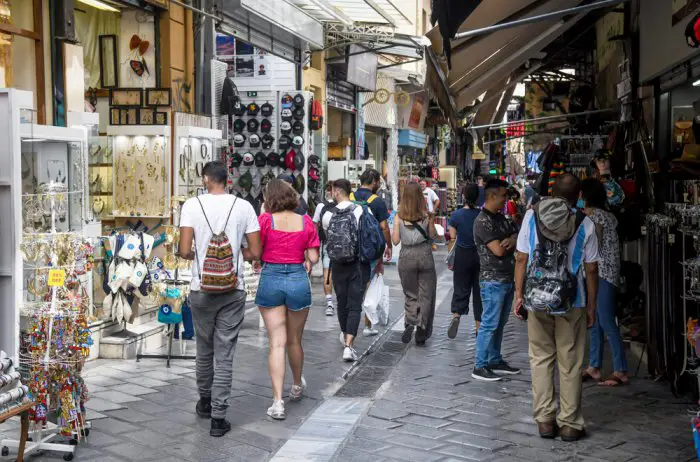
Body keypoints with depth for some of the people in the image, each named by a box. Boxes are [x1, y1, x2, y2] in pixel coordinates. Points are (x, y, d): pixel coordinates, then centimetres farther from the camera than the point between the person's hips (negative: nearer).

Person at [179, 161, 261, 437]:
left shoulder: (192, 205, -7)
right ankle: (218, 417, 4)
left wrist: (196, 254, 10)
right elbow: (255, 253, -4)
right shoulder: (243, 207, -4)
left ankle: (205, 401, 37)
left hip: (202, 289, 0)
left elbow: (185, 251, -12)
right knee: (225, 354, 4)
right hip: (233, 290, 0)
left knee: (204, 348, 19)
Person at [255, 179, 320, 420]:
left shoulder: (266, 220, -7)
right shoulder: (305, 221, 0)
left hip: (270, 279, -2)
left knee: (277, 343, 0)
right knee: (294, 341, 19)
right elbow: (313, 257, 0)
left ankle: (277, 401, -6)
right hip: (298, 280, 2)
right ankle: (297, 386, 41)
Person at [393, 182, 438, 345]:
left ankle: (410, 323, -8)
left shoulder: (399, 216, -5)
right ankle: (421, 330, 3)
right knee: (425, 295, 9)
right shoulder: (426, 214, -5)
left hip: (406, 256, 1)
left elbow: (395, 240, -4)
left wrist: (393, 230, 14)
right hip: (424, 254, -1)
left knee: (411, 295, 14)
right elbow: (433, 236, 5)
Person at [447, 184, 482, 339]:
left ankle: (456, 315, -16)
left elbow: (453, 236, -5)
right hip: (480, 255, 1)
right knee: (479, 289, 10)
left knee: (461, 288, 9)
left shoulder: (457, 215, -10)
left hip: (463, 255, -1)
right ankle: (479, 325, 15)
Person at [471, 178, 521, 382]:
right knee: (489, 324, -5)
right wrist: (513, 242, -2)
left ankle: (495, 361, 24)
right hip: (493, 281, -9)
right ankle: (480, 367, 1)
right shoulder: (483, 221, -14)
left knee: (499, 324, 14)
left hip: (507, 279, 9)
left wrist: (510, 240, -12)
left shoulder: (501, 218, 14)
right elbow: (498, 250, -21)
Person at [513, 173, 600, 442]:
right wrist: (591, 307, 5)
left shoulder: (532, 216, -3)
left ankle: (545, 420, 15)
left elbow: (522, 259, -1)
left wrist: (519, 294, 8)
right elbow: (591, 269, -4)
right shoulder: (585, 225, -7)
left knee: (541, 359, 13)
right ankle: (570, 424, 14)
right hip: (572, 303, -1)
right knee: (570, 365, 8)